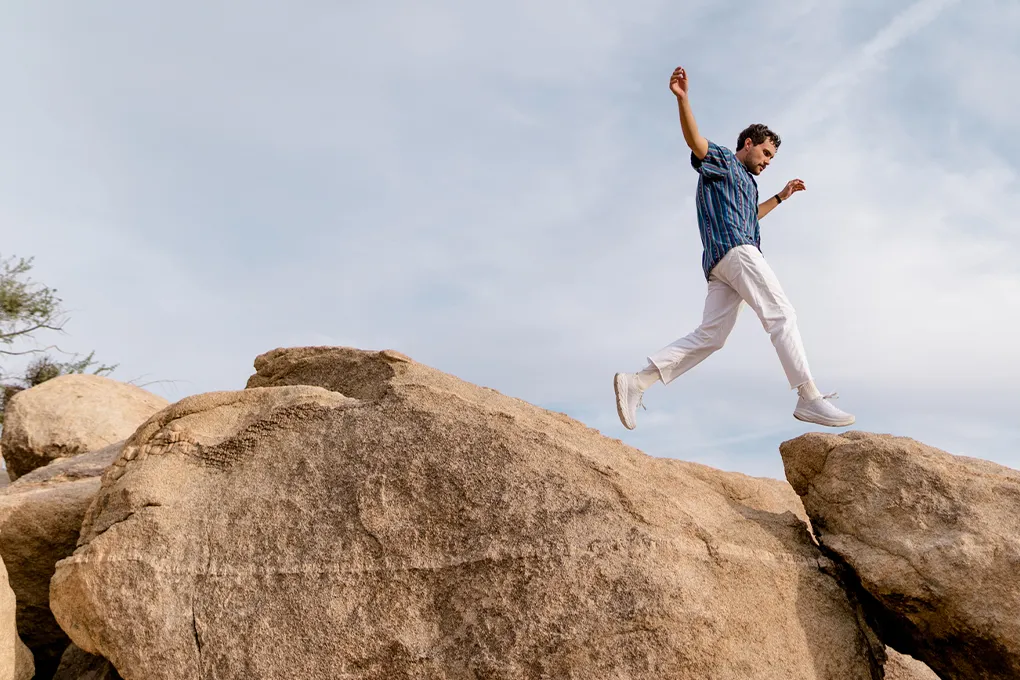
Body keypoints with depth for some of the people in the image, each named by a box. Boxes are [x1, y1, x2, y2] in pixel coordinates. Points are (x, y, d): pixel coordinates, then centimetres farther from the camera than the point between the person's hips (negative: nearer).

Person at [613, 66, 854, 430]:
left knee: (709, 336, -3)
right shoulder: (722, 159, 10)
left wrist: (780, 197, 54)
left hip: (721, 265, 9)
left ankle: (636, 381, -11)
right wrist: (683, 99, -26)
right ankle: (809, 398, -18)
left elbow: (750, 216, 54)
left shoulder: (744, 181, 37)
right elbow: (696, 142, -11)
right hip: (735, 250, -9)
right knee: (782, 315, -13)